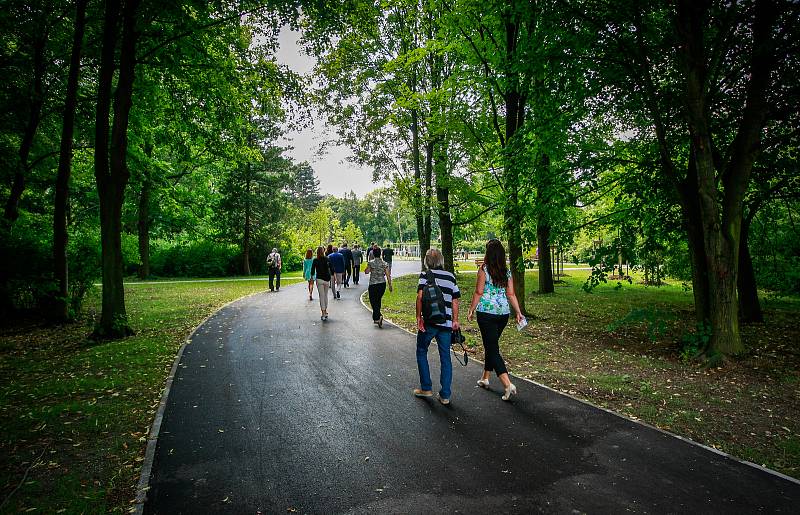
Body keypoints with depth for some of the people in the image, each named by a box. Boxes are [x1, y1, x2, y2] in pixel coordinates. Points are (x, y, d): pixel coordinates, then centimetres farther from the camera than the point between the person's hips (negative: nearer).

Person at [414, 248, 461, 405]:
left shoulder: (425, 275, -3)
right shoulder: (450, 277, 10)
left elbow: (420, 296, -14)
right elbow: (455, 301, 9)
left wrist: (418, 317, -9)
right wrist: (455, 320, 15)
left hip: (429, 322, -3)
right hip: (446, 323, 4)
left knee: (421, 352, 16)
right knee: (445, 357, 9)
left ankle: (426, 388, 19)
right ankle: (445, 395, 12)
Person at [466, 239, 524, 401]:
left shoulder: (484, 269, -10)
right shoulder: (507, 271, 5)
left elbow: (478, 293, -9)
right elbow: (511, 294, 4)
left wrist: (471, 310, 0)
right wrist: (519, 313, 9)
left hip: (486, 313, -6)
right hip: (503, 313, 6)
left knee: (492, 349, -3)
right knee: (491, 345, 21)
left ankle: (508, 384, -13)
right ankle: (485, 378, 33)